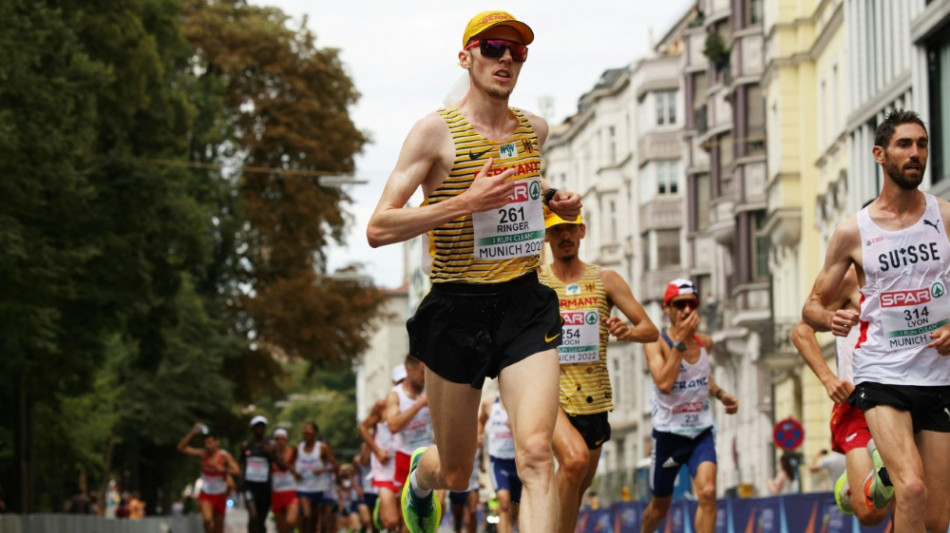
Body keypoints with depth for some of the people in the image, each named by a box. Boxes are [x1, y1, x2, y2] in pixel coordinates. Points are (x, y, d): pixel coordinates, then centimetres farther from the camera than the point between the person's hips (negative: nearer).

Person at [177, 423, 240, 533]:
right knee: (207, 520, -24)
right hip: (206, 494, 0)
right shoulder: (202, 454, -7)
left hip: (220, 495, 0)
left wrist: (221, 469, -34)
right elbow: (181, 447, -12)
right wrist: (192, 433, -21)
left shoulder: (224, 456, -11)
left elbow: (237, 471, -21)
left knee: (218, 524, 10)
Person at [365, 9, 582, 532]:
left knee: (536, 453, -19)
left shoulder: (535, 128, 8)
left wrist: (553, 196, 9)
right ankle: (421, 474, 50)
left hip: (526, 303, 3)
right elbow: (378, 229, -14)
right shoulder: (437, 130, -8)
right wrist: (464, 203, -24)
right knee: (455, 475, 11)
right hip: (457, 308, -3)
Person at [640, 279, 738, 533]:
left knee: (707, 491, -23)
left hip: (701, 431, 3)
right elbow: (664, 384, -30)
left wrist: (721, 395, 6)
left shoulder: (705, 342, 3)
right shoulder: (657, 343, -13)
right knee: (660, 507, 13)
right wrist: (680, 340, -28)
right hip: (668, 433, -3)